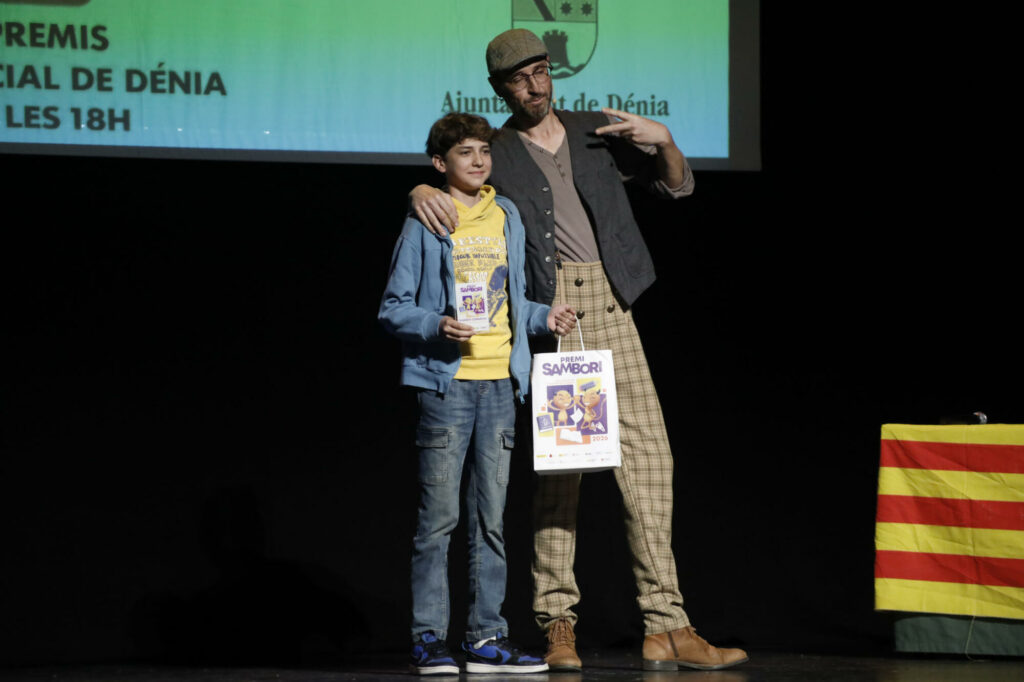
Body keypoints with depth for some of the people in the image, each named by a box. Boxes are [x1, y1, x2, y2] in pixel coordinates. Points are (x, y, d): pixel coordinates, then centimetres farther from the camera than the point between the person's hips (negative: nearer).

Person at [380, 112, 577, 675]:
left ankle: (486, 638, 11)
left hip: (499, 380, 5)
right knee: (439, 516, -5)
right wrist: (437, 326, -19)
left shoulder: (506, 217, 15)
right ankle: (428, 640, -1)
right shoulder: (426, 223, -1)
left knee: (490, 517, 7)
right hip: (445, 381, -5)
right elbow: (393, 309, -2)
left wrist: (543, 317, 6)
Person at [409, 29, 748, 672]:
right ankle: (558, 625, 0)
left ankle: (666, 627, -7)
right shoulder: (495, 155, 9)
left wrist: (664, 141, -1)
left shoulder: (598, 131, 16)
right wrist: (423, 191, -17)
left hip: (610, 307, 2)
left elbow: (678, 185, 19)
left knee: (647, 453, -6)